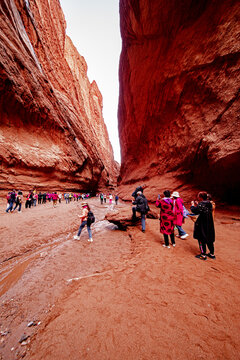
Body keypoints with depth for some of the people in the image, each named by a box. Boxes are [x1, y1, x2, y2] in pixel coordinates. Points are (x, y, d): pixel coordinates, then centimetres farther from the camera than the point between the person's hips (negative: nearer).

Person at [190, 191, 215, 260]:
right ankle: (212, 254, 33)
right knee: (209, 239, 20)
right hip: (210, 225, 8)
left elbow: (195, 211, -23)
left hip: (202, 226, -8)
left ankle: (203, 255, 15)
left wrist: (193, 205, -6)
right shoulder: (209, 204, 4)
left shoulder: (201, 204, -22)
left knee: (201, 240, 6)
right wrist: (197, 205, 15)